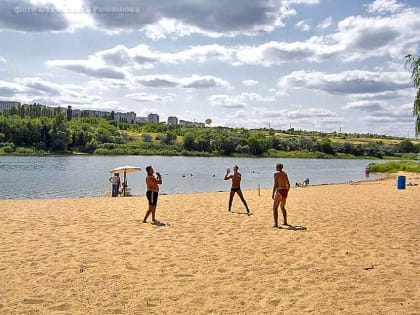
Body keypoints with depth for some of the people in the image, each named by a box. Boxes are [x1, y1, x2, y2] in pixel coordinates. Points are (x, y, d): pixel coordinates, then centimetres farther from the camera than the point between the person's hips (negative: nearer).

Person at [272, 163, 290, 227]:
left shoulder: (276, 173, -8)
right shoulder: (285, 173, 15)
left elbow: (275, 184, -16)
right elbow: (288, 185, 18)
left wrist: (273, 194, -15)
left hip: (279, 191, -7)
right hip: (285, 191, 7)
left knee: (275, 208, -2)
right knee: (282, 207, 25)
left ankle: (276, 224, -11)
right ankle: (285, 222, 30)